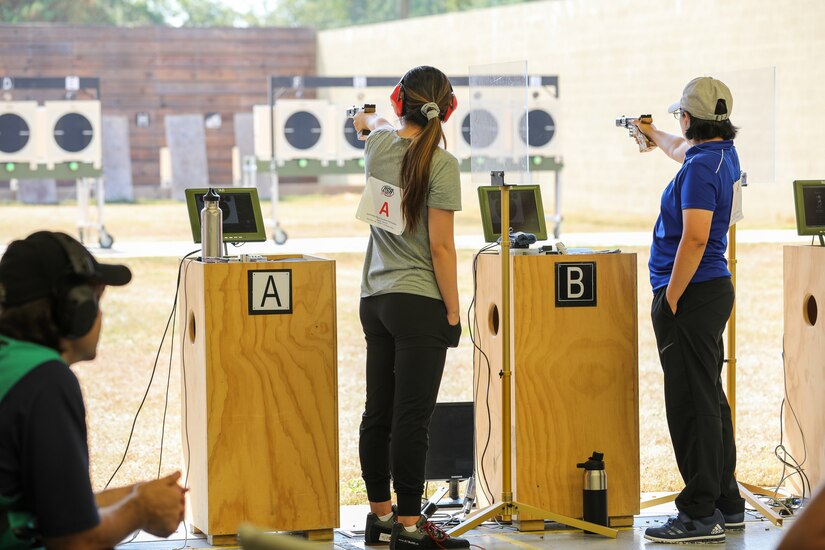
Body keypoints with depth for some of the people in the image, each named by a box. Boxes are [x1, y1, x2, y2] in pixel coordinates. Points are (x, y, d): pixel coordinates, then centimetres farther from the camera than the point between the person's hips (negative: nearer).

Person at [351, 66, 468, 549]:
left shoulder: (379, 145, 5)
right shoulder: (441, 164, -13)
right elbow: (441, 247, -14)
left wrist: (372, 117, 56)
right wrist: (453, 313, -7)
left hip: (375, 299, 7)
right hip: (419, 304, -7)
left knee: (378, 414, 12)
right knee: (411, 419, -4)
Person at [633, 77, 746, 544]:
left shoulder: (700, 168, -18)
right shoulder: (724, 154, 12)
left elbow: (694, 239, -24)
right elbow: (682, 148, 36)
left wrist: (670, 300, -20)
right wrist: (652, 133, 54)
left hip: (692, 294, -10)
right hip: (714, 290, 10)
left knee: (692, 405, -8)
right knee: (710, 401, 15)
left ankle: (701, 514, -8)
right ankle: (727, 504, 21)